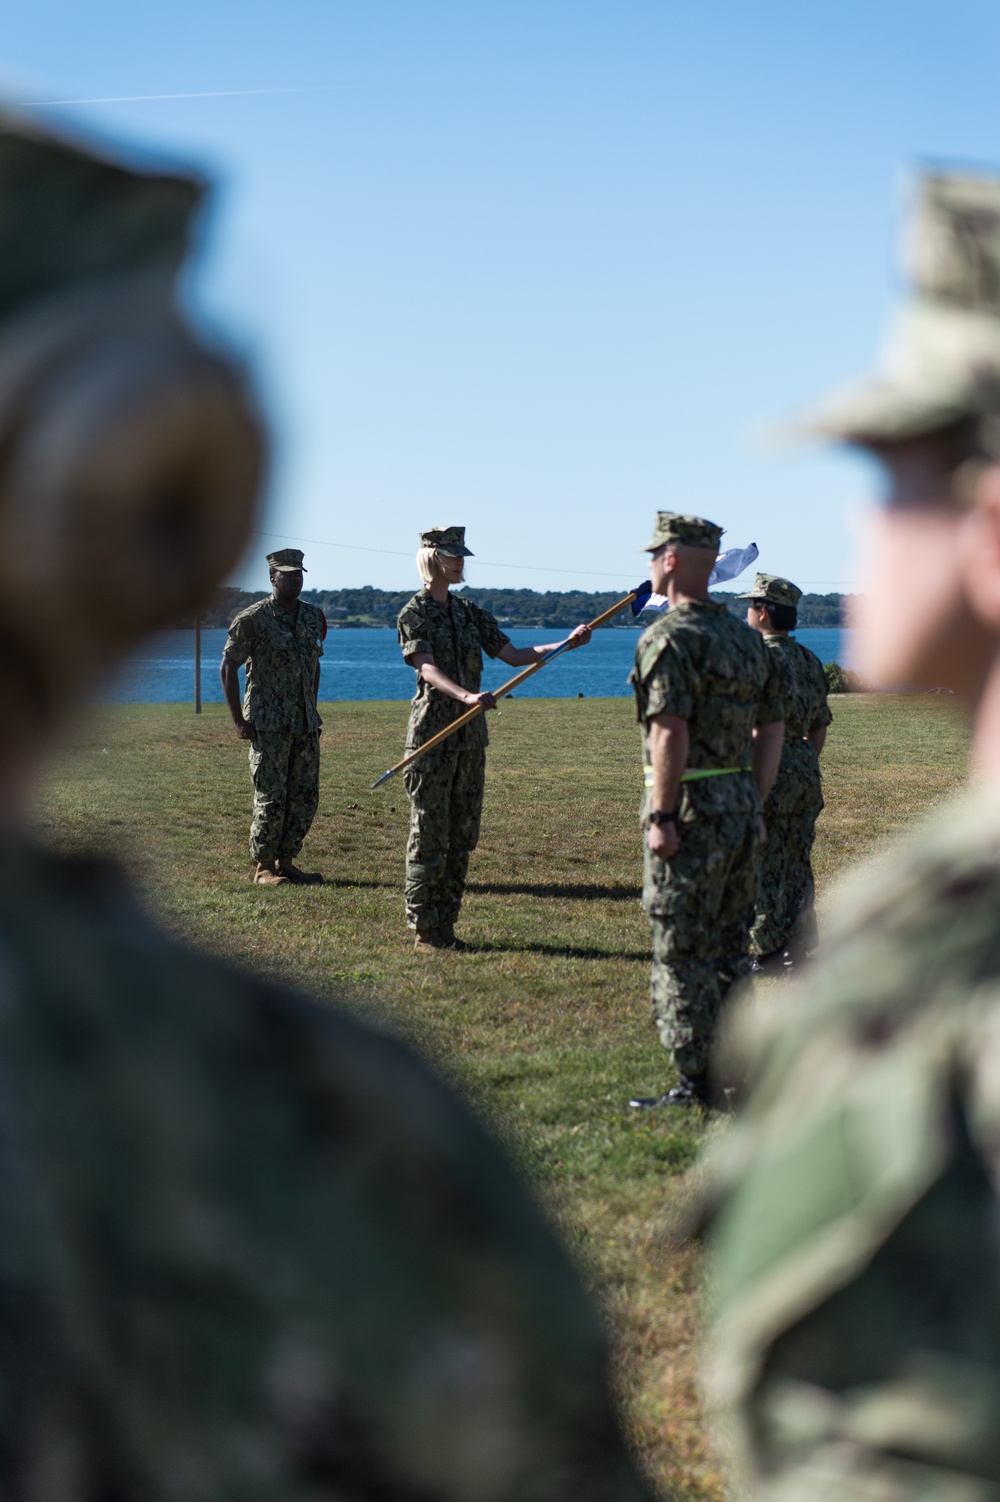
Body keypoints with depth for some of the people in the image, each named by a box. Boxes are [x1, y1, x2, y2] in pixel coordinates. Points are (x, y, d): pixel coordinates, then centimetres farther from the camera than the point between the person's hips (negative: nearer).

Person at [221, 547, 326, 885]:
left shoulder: (313, 617, 10)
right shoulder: (253, 619, -8)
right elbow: (228, 667, -6)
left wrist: (312, 711, 17)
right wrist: (239, 721, -9)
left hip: (305, 723, 6)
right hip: (268, 724, -6)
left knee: (305, 797, 7)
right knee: (271, 798, -5)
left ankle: (285, 862, 17)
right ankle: (264, 867, 6)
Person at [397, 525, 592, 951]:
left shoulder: (471, 613, 15)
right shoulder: (413, 615, -5)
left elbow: (514, 655, 13)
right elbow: (428, 668, -19)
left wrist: (567, 644, 1)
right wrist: (466, 697, -36)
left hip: (471, 736, 6)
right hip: (432, 735, -6)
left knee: (462, 836, 7)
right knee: (428, 837, -3)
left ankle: (445, 926, 14)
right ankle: (424, 931, 3)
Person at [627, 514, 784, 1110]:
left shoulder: (668, 637, -13)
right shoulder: (746, 637, 12)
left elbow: (671, 734, -22)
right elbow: (772, 729, 14)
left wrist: (662, 817, -18)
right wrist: (754, 804, 18)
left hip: (692, 811, -8)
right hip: (742, 805, 8)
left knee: (682, 955, -1)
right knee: (730, 950, 16)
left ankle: (697, 1084, 2)